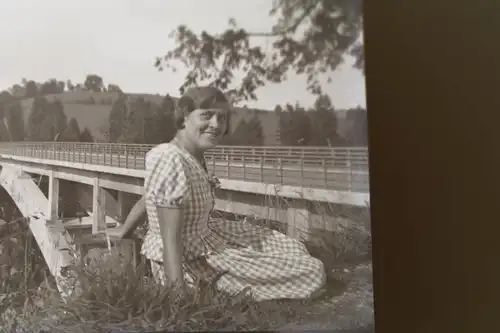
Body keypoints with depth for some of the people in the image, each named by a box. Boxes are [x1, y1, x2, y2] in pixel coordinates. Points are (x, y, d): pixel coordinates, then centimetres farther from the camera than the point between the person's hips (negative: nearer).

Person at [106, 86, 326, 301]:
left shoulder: (195, 156, 0)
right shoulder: (171, 159, -28)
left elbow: (149, 198, 14)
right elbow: (170, 240, -30)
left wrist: (124, 231, 27)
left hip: (204, 240, 9)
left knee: (294, 251, 18)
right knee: (311, 272, -2)